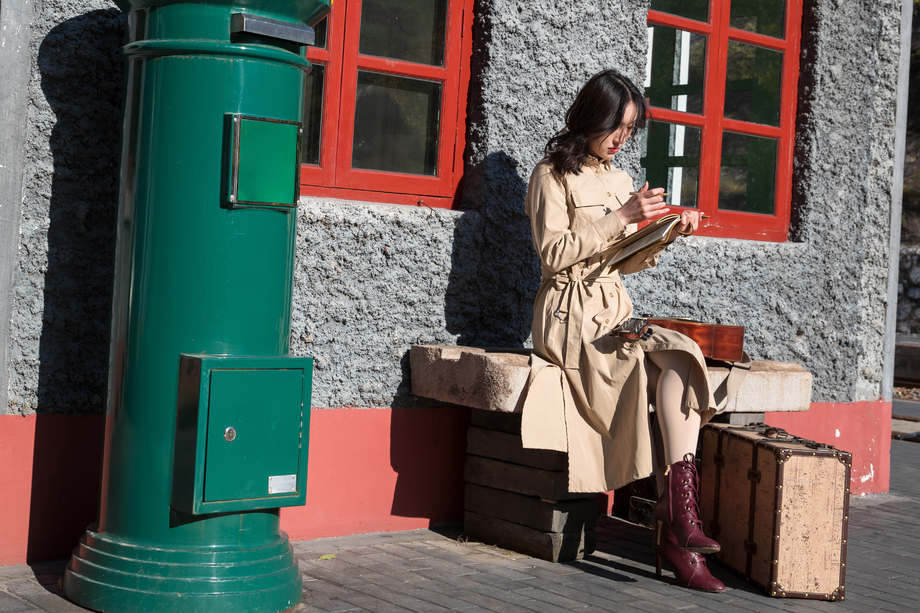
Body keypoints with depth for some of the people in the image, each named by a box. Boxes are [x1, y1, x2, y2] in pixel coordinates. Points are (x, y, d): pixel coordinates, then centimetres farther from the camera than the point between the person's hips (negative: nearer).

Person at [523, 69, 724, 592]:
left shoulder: (620, 180, 22)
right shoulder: (553, 175, 1)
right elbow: (553, 252, -11)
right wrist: (621, 218, -14)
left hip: (616, 312, 6)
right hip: (571, 314, -6)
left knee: (683, 358, -26)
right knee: (676, 360, -27)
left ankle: (676, 528, -31)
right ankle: (680, 523, -27)